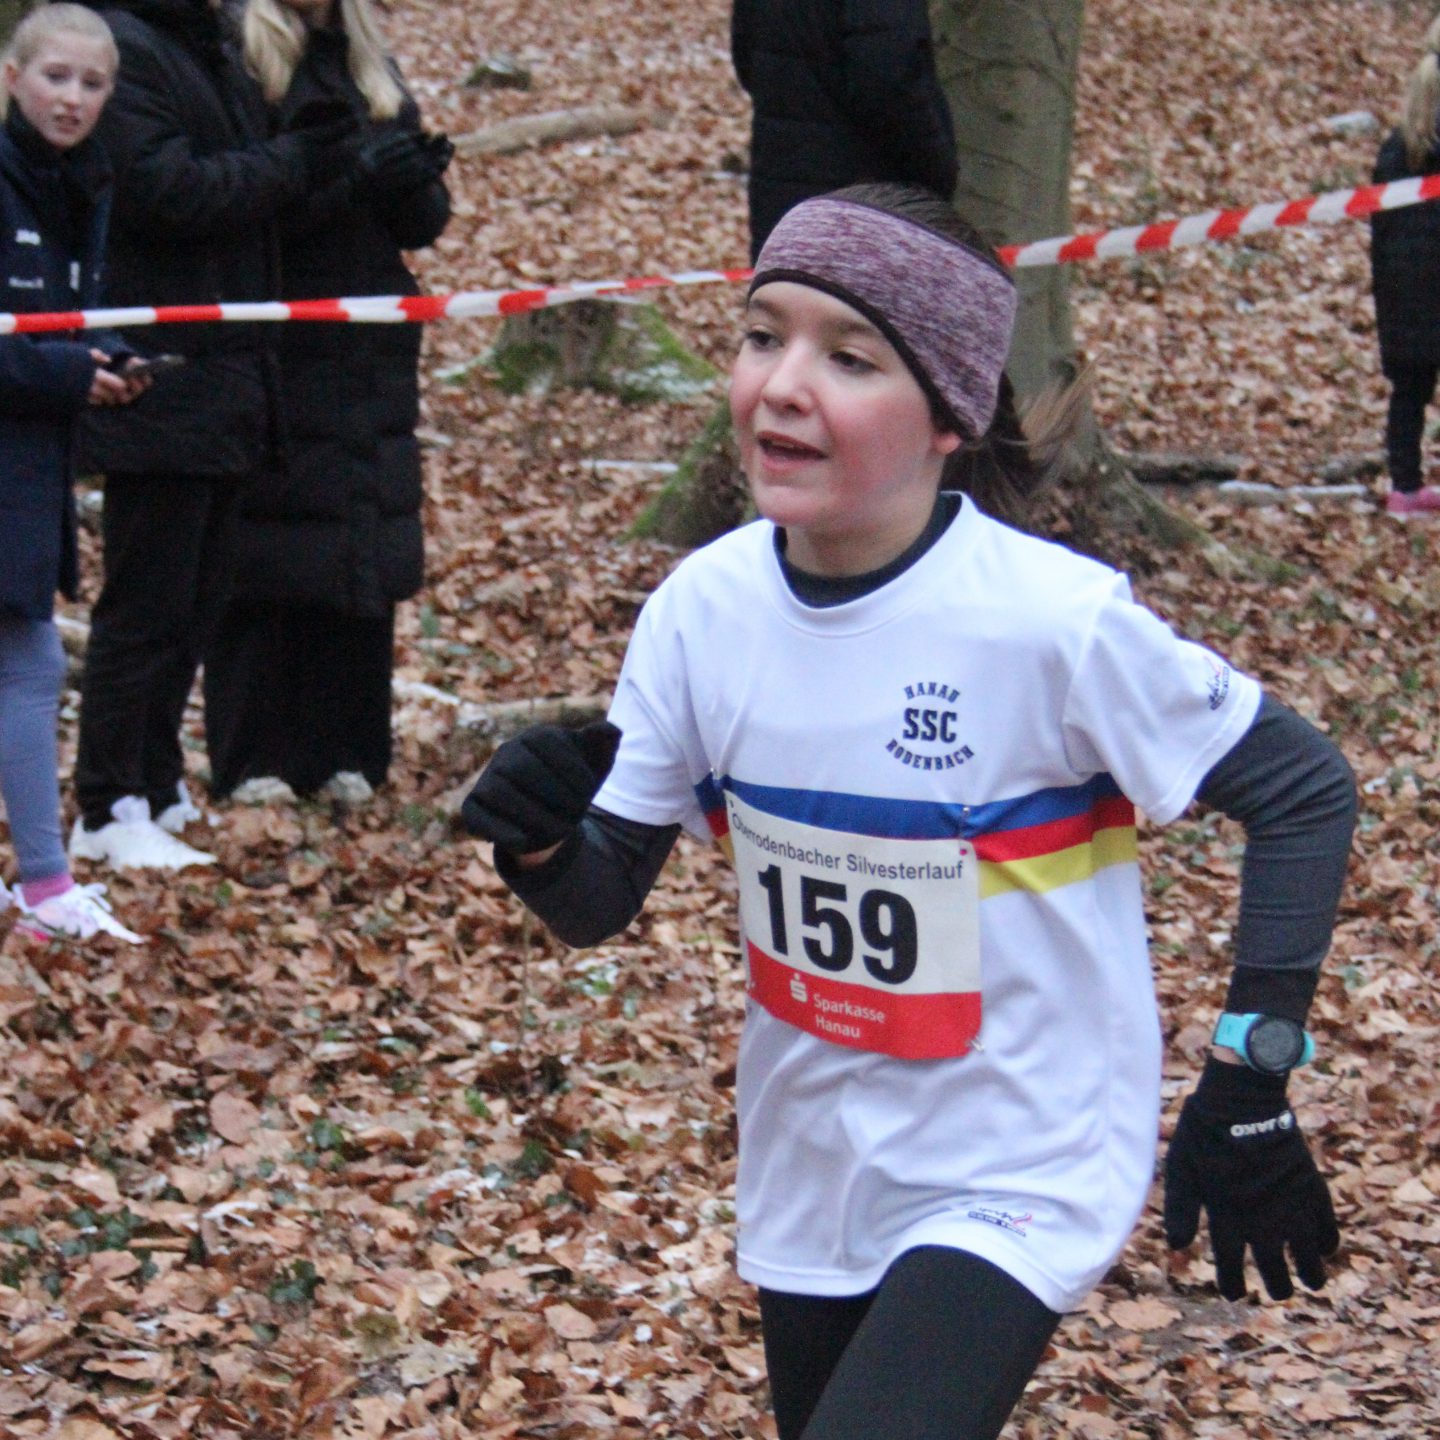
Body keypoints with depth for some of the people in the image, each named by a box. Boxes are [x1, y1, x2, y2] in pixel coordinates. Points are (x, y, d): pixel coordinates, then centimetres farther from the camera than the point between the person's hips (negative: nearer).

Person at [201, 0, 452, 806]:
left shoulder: (369, 65, 14)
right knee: (268, 563, -4)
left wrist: (414, 181, -9)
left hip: (372, 365, 6)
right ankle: (254, 760, 3)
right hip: (271, 361, -6)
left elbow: (423, 223, 13)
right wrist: (352, 180, -25)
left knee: (365, 553, 5)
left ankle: (343, 753, 14)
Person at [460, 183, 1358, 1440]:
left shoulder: (1054, 623, -22)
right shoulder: (707, 607, -9)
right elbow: (600, 904, -1)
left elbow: (1305, 793, -10)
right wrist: (541, 840, -23)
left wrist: (1251, 1085, -12)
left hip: (1017, 1182, -5)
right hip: (810, 1183, 6)